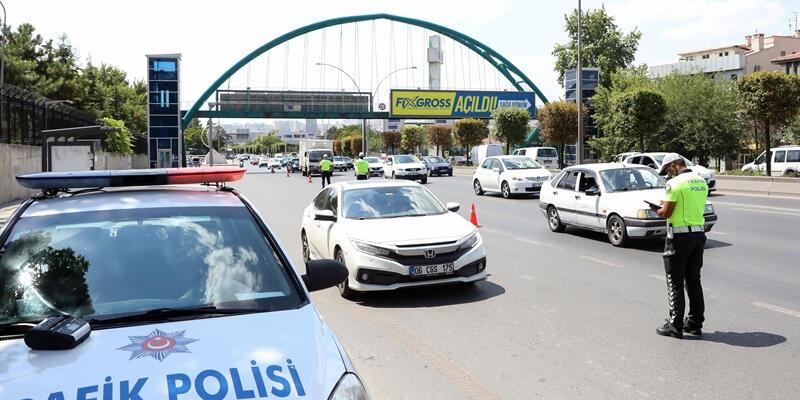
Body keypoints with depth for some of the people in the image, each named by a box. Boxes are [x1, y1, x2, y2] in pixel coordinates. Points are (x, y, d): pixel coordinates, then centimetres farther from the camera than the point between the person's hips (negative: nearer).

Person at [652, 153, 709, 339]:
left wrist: (656, 209, 4)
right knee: (694, 281, 15)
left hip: (680, 236, -8)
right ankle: (695, 323, 22)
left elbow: (666, 213, -16)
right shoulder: (701, 181, 10)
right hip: (699, 234, 8)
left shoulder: (675, 183, -15)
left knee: (675, 283, 1)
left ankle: (675, 326, 5)